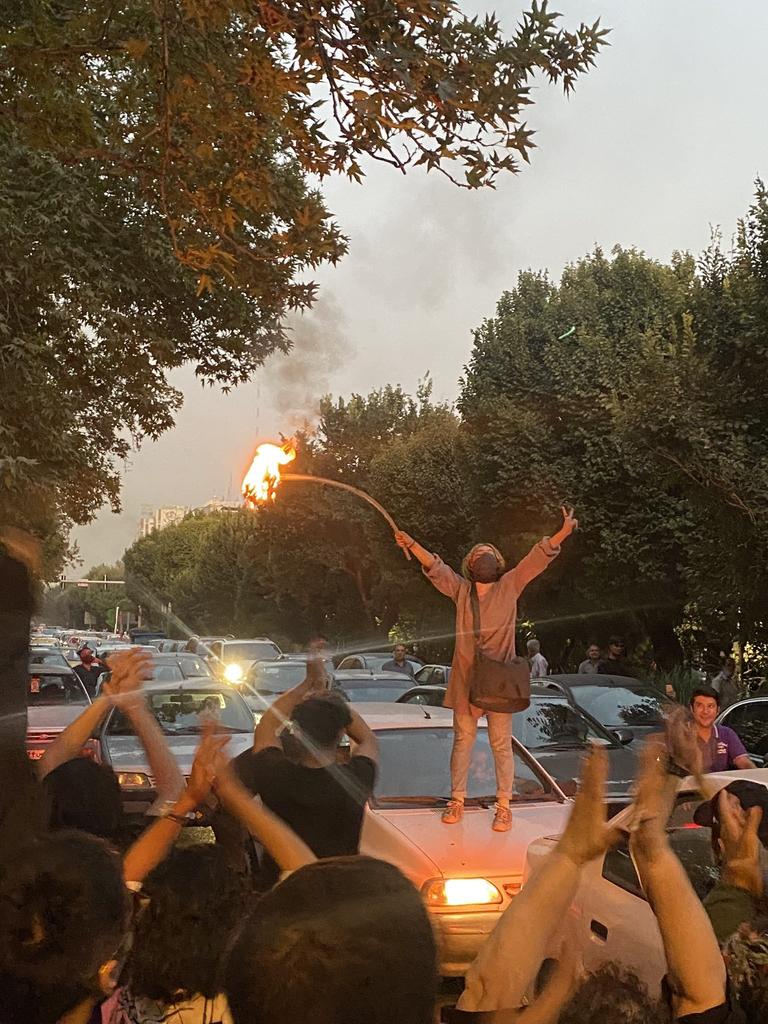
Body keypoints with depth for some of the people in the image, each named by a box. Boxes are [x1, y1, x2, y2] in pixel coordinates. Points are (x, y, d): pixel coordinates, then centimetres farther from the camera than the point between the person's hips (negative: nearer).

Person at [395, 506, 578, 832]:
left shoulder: (509, 586, 3)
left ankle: (503, 806, 14)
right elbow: (434, 566, -5)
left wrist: (564, 532, -17)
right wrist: (411, 544, -20)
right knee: (462, 740, 11)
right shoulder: (460, 589, 6)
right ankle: (457, 800, 22)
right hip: (465, 678, 2)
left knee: (501, 744, 4)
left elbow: (536, 559, -6)